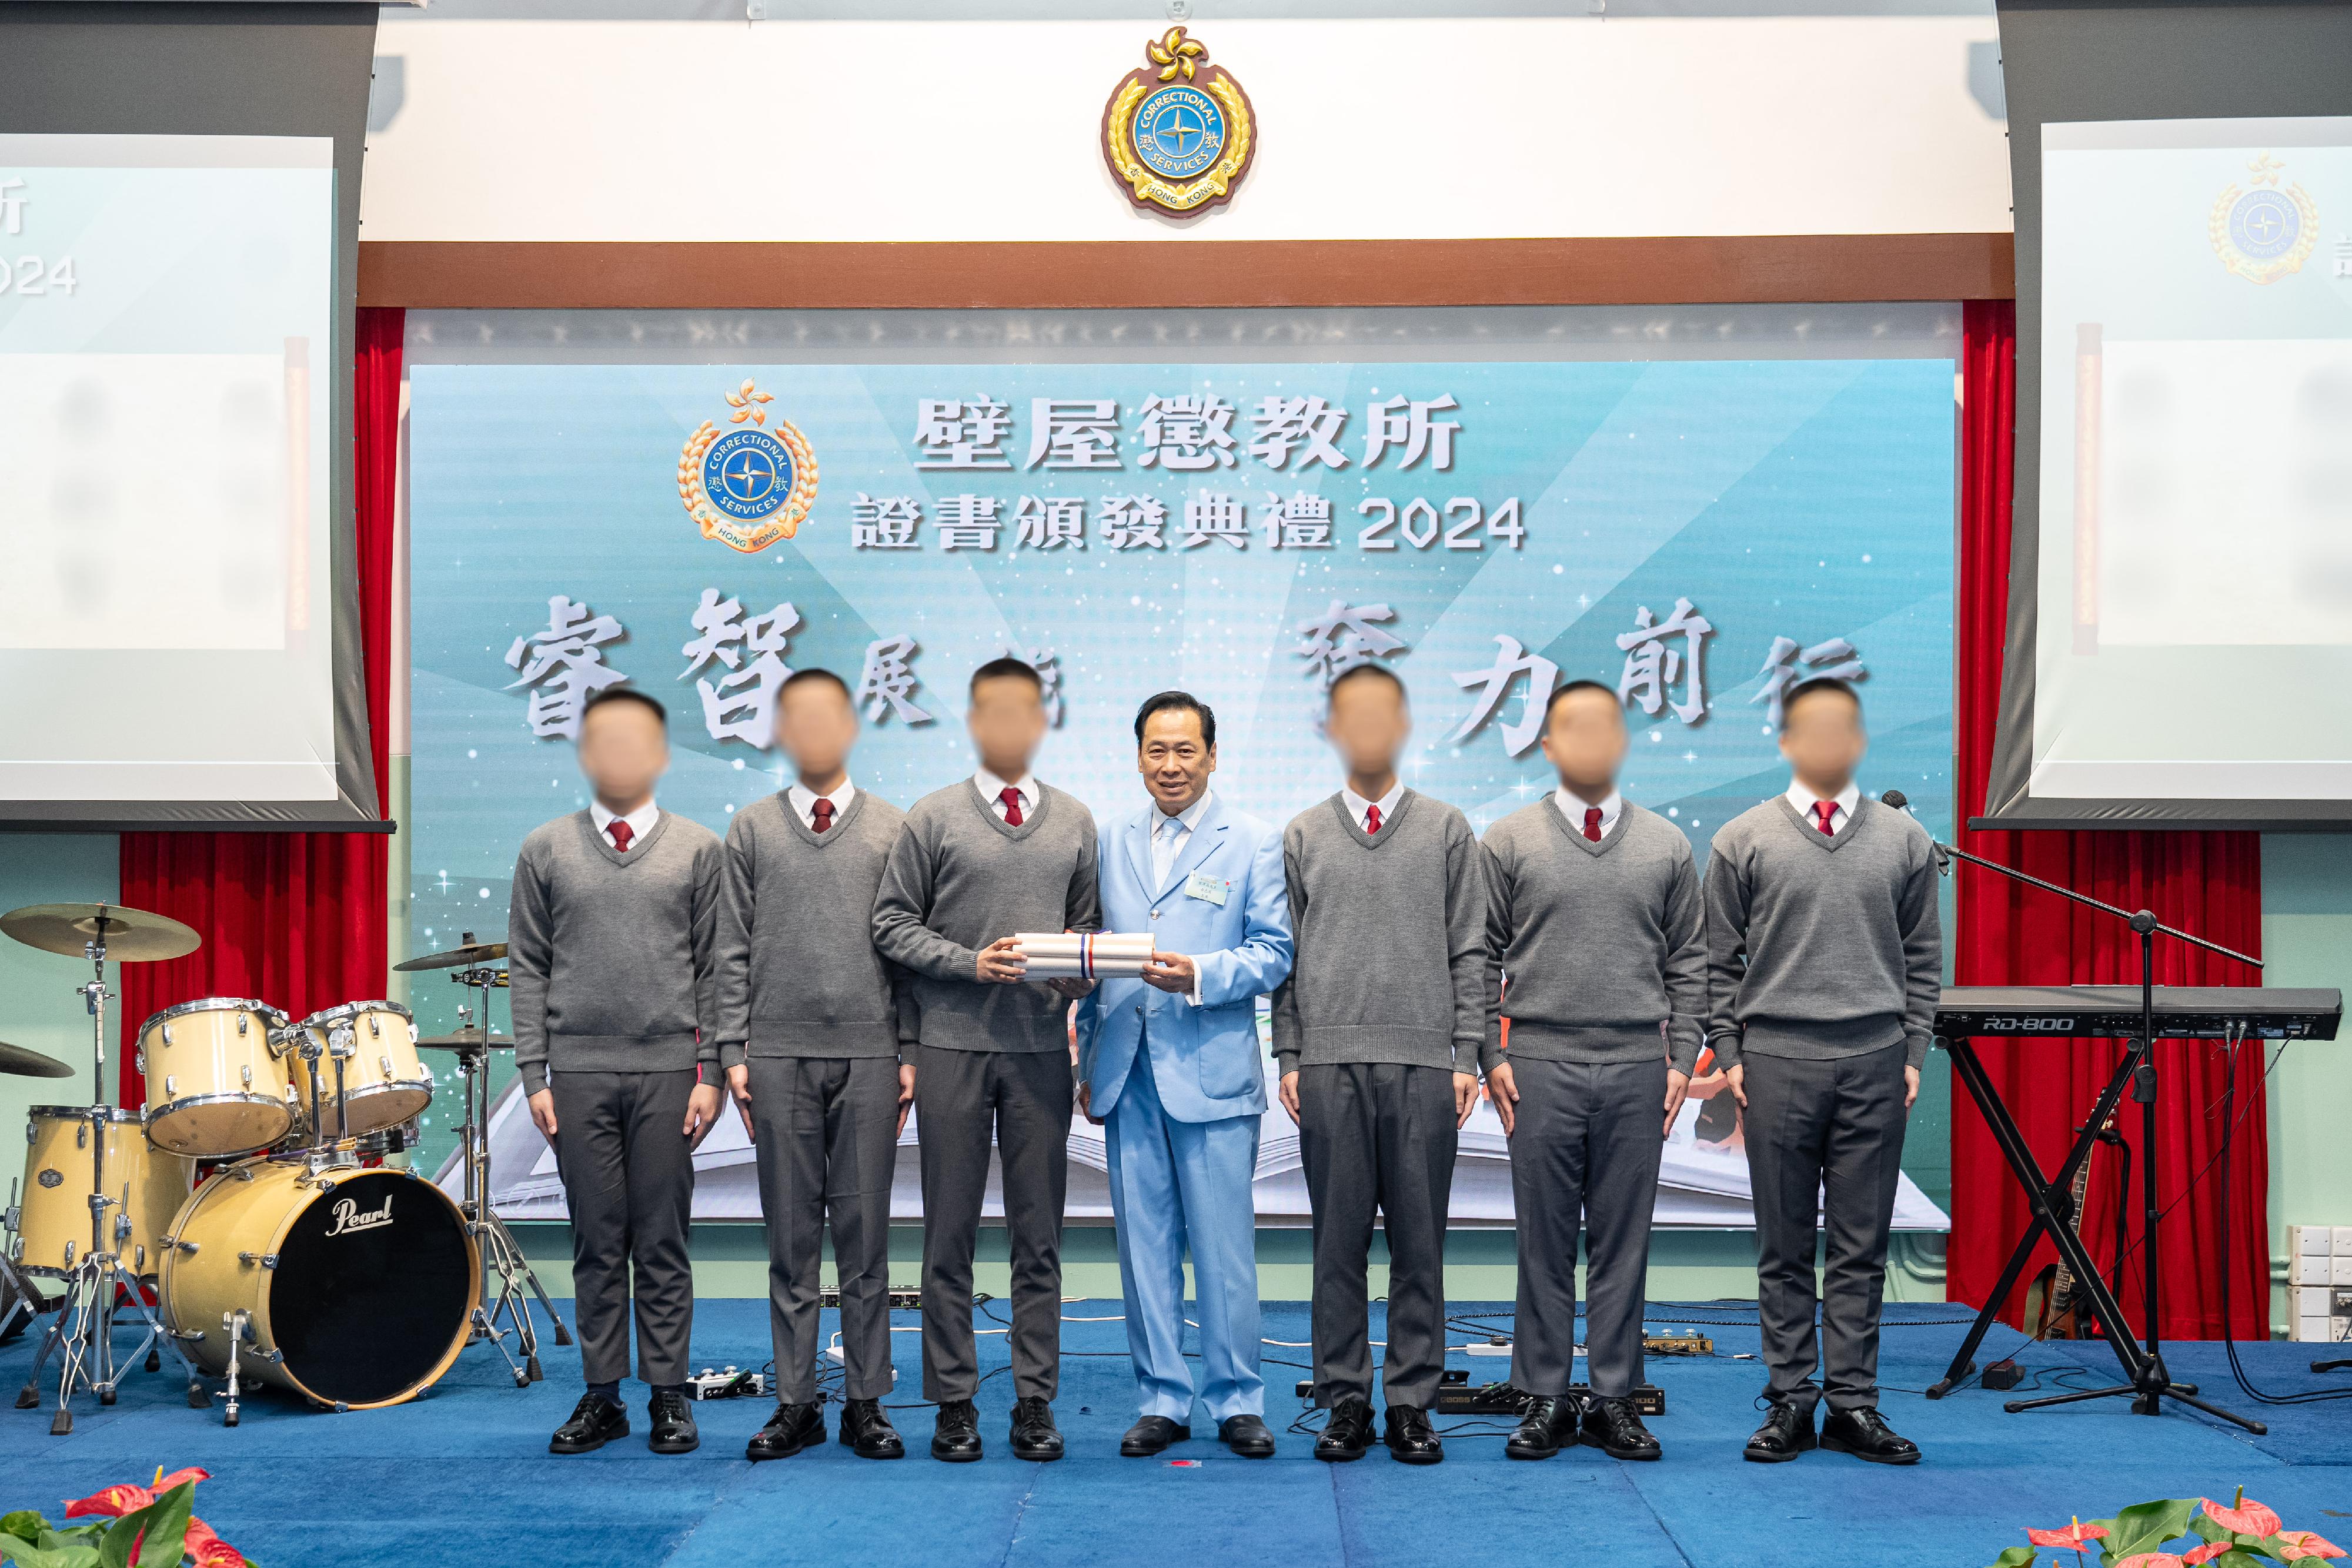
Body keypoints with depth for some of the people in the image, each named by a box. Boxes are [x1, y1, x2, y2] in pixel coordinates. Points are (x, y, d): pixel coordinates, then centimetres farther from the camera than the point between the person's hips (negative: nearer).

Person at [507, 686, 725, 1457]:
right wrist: (534, 1075, 1)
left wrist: (709, 1074, -2)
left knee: (663, 1241, 2)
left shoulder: (698, 849, 6)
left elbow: (713, 969, 4)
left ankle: (669, 1395, 10)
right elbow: (528, 970, 7)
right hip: (578, 1072, 1)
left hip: (668, 1073, -1)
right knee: (597, 1241, 4)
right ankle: (601, 1397, 13)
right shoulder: (545, 852, 9)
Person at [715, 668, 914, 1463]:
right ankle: (796, 1403, 12)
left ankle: (866, 1403, 10)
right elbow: (734, 951, 8)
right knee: (791, 1238, 4)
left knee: (865, 1234, 2)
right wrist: (733, 1052, 1)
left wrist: (911, 1052, 0)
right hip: (780, 1058, 1)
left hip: (869, 1056, 0)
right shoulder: (750, 830, 9)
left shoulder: (893, 828, 8)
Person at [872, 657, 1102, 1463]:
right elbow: (893, 924, 1)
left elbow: (1091, 924, 15)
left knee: (1038, 1233, 4)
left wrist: (1082, 970, -6)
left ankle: (1035, 1400, 10)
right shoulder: (933, 817, 3)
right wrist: (971, 963, -12)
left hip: (1041, 1049, 2)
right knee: (951, 1232, 2)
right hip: (953, 1045, -2)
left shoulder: (1076, 822, 12)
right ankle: (953, 1402, 9)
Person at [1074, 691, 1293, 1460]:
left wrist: (1196, 976, -19)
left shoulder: (1254, 842, 2)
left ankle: (1237, 1402, 10)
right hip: (1128, 1073, 4)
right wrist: (1088, 1060, 14)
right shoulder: (1113, 843, 14)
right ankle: (1161, 1401, 15)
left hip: (1212, 1072, -4)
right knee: (1144, 1245, 7)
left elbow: (1273, 952, -3)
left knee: (1225, 1246, -1)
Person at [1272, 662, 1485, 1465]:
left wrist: (1466, 1055, -1)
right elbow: (1286, 954, 10)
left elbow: (1468, 952, 6)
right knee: (1339, 1241, 3)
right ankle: (1345, 1402, 10)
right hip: (1330, 1067, 1)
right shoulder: (1302, 837, 11)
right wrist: (1289, 1058, 2)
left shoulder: (1448, 831, 9)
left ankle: (1412, 1402, 9)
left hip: (1425, 1067, 0)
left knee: (1420, 1242, 2)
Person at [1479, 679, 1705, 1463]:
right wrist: (1491, 1057, -1)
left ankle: (1615, 1400, 12)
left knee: (1624, 1242, 4)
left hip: (1637, 1070, 1)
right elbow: (1482, 958, 6)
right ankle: (1547, 1402, 10)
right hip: (1540, 1066, -1)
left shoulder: (1666, 845, 9)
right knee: (1544, 1242, 2)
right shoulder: (1508, 841, 5)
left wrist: (1682, 1059, 4)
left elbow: (1688, 963, 11)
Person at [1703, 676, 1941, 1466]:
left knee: (1861, 1246, 3)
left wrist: (1913, 1054, 5)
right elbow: (1720, 962, 7)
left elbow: (1922, 960, 11)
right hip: (1777, 1062, -1)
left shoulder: (1905, 840, 9)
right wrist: (1729, 1056, 1)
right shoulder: (1743, 842, 5)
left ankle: (1852, 1404, 9)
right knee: (1785, 1246, 3)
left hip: (1874, 1064, 1)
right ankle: (1790, 1401, 10)